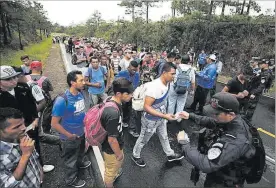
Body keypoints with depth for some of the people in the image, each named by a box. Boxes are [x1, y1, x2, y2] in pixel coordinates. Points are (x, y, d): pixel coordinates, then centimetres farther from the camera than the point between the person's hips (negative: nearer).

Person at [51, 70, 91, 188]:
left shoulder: (80, 94, -10)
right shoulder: (62, 101, -31)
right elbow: (54, 124, -24)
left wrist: (85, 122, 5)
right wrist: (69, 135, -16)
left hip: (81, 133, 6)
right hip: (70, 138, -6)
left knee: (80, 152, 33)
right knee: (70, 160, 20)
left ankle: (80, 163, 64)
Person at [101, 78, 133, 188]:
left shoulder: (111, 100, -12)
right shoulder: (113, 113, -41)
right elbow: (111, 139, -32)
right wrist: (118, 153, -13)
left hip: (115, 144, 9)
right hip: (111, 148, -9)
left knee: (120, 161, 36)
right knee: (111, 170, 22)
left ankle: (115, 173, 66)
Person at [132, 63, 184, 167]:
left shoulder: (167, 83, -7)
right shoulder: (154, 87, -34)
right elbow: (146, 107, -33)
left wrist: (164, 115, 15)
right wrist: (165, 116, -35)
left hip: (161, 118, 7)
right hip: (150, 120, -7)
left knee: (164, 137, 27)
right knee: (143, 139, 16)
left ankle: (170, 155, 50)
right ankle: (135, 155, 42)